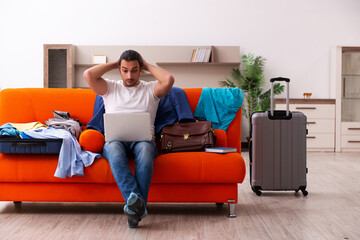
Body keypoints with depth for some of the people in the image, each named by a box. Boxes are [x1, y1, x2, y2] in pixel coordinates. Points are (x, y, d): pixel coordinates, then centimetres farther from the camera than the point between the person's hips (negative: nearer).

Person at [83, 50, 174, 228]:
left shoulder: (151, 89, 18)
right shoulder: (110, 88, 20)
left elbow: (169, 79, -4)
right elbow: (88, 75, 3)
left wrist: (147, 66, 11)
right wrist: (114, 64, 15)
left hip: (143, 139, 0)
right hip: (115, 139, 1)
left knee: (144, 149, -38)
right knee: (114, 150, -37)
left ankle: (134, 207, -40)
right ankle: (137, 204, -49)